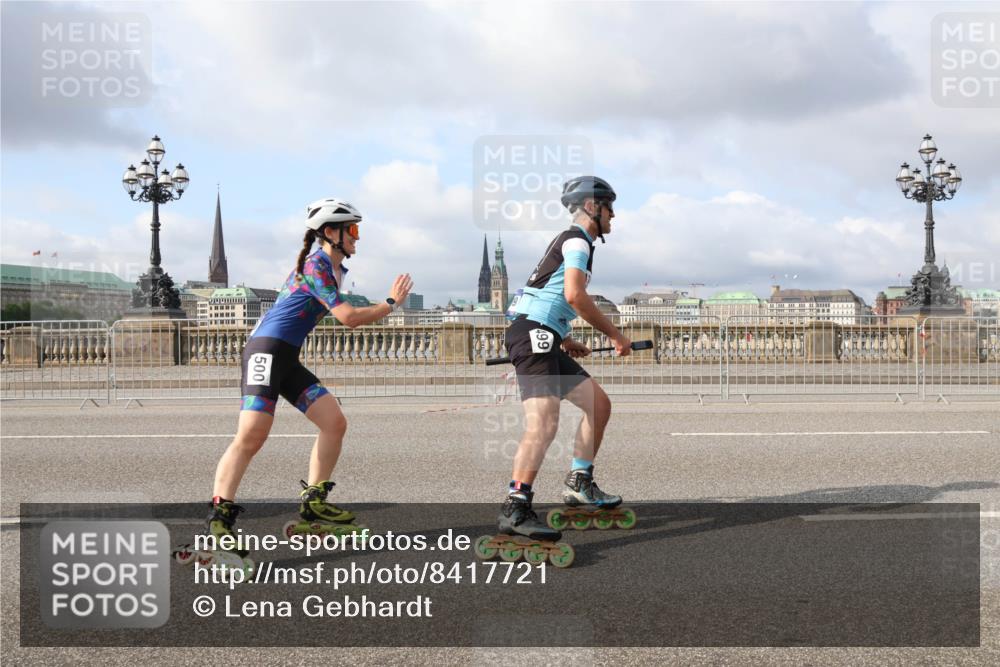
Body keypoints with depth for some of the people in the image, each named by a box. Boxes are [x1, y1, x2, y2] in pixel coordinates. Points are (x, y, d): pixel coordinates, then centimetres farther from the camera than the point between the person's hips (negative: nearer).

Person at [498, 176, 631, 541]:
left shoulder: (567, 241, 27)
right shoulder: (577, 240, -4)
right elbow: (574, 295, -19)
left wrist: (565, 340, 24)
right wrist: (616, 335, -12)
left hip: (543, 342, 11)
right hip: (534, 335, -11)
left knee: (599, 403, 13)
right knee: (544, 423, -22)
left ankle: (579, 484, 20)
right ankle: (515, 509, -26)